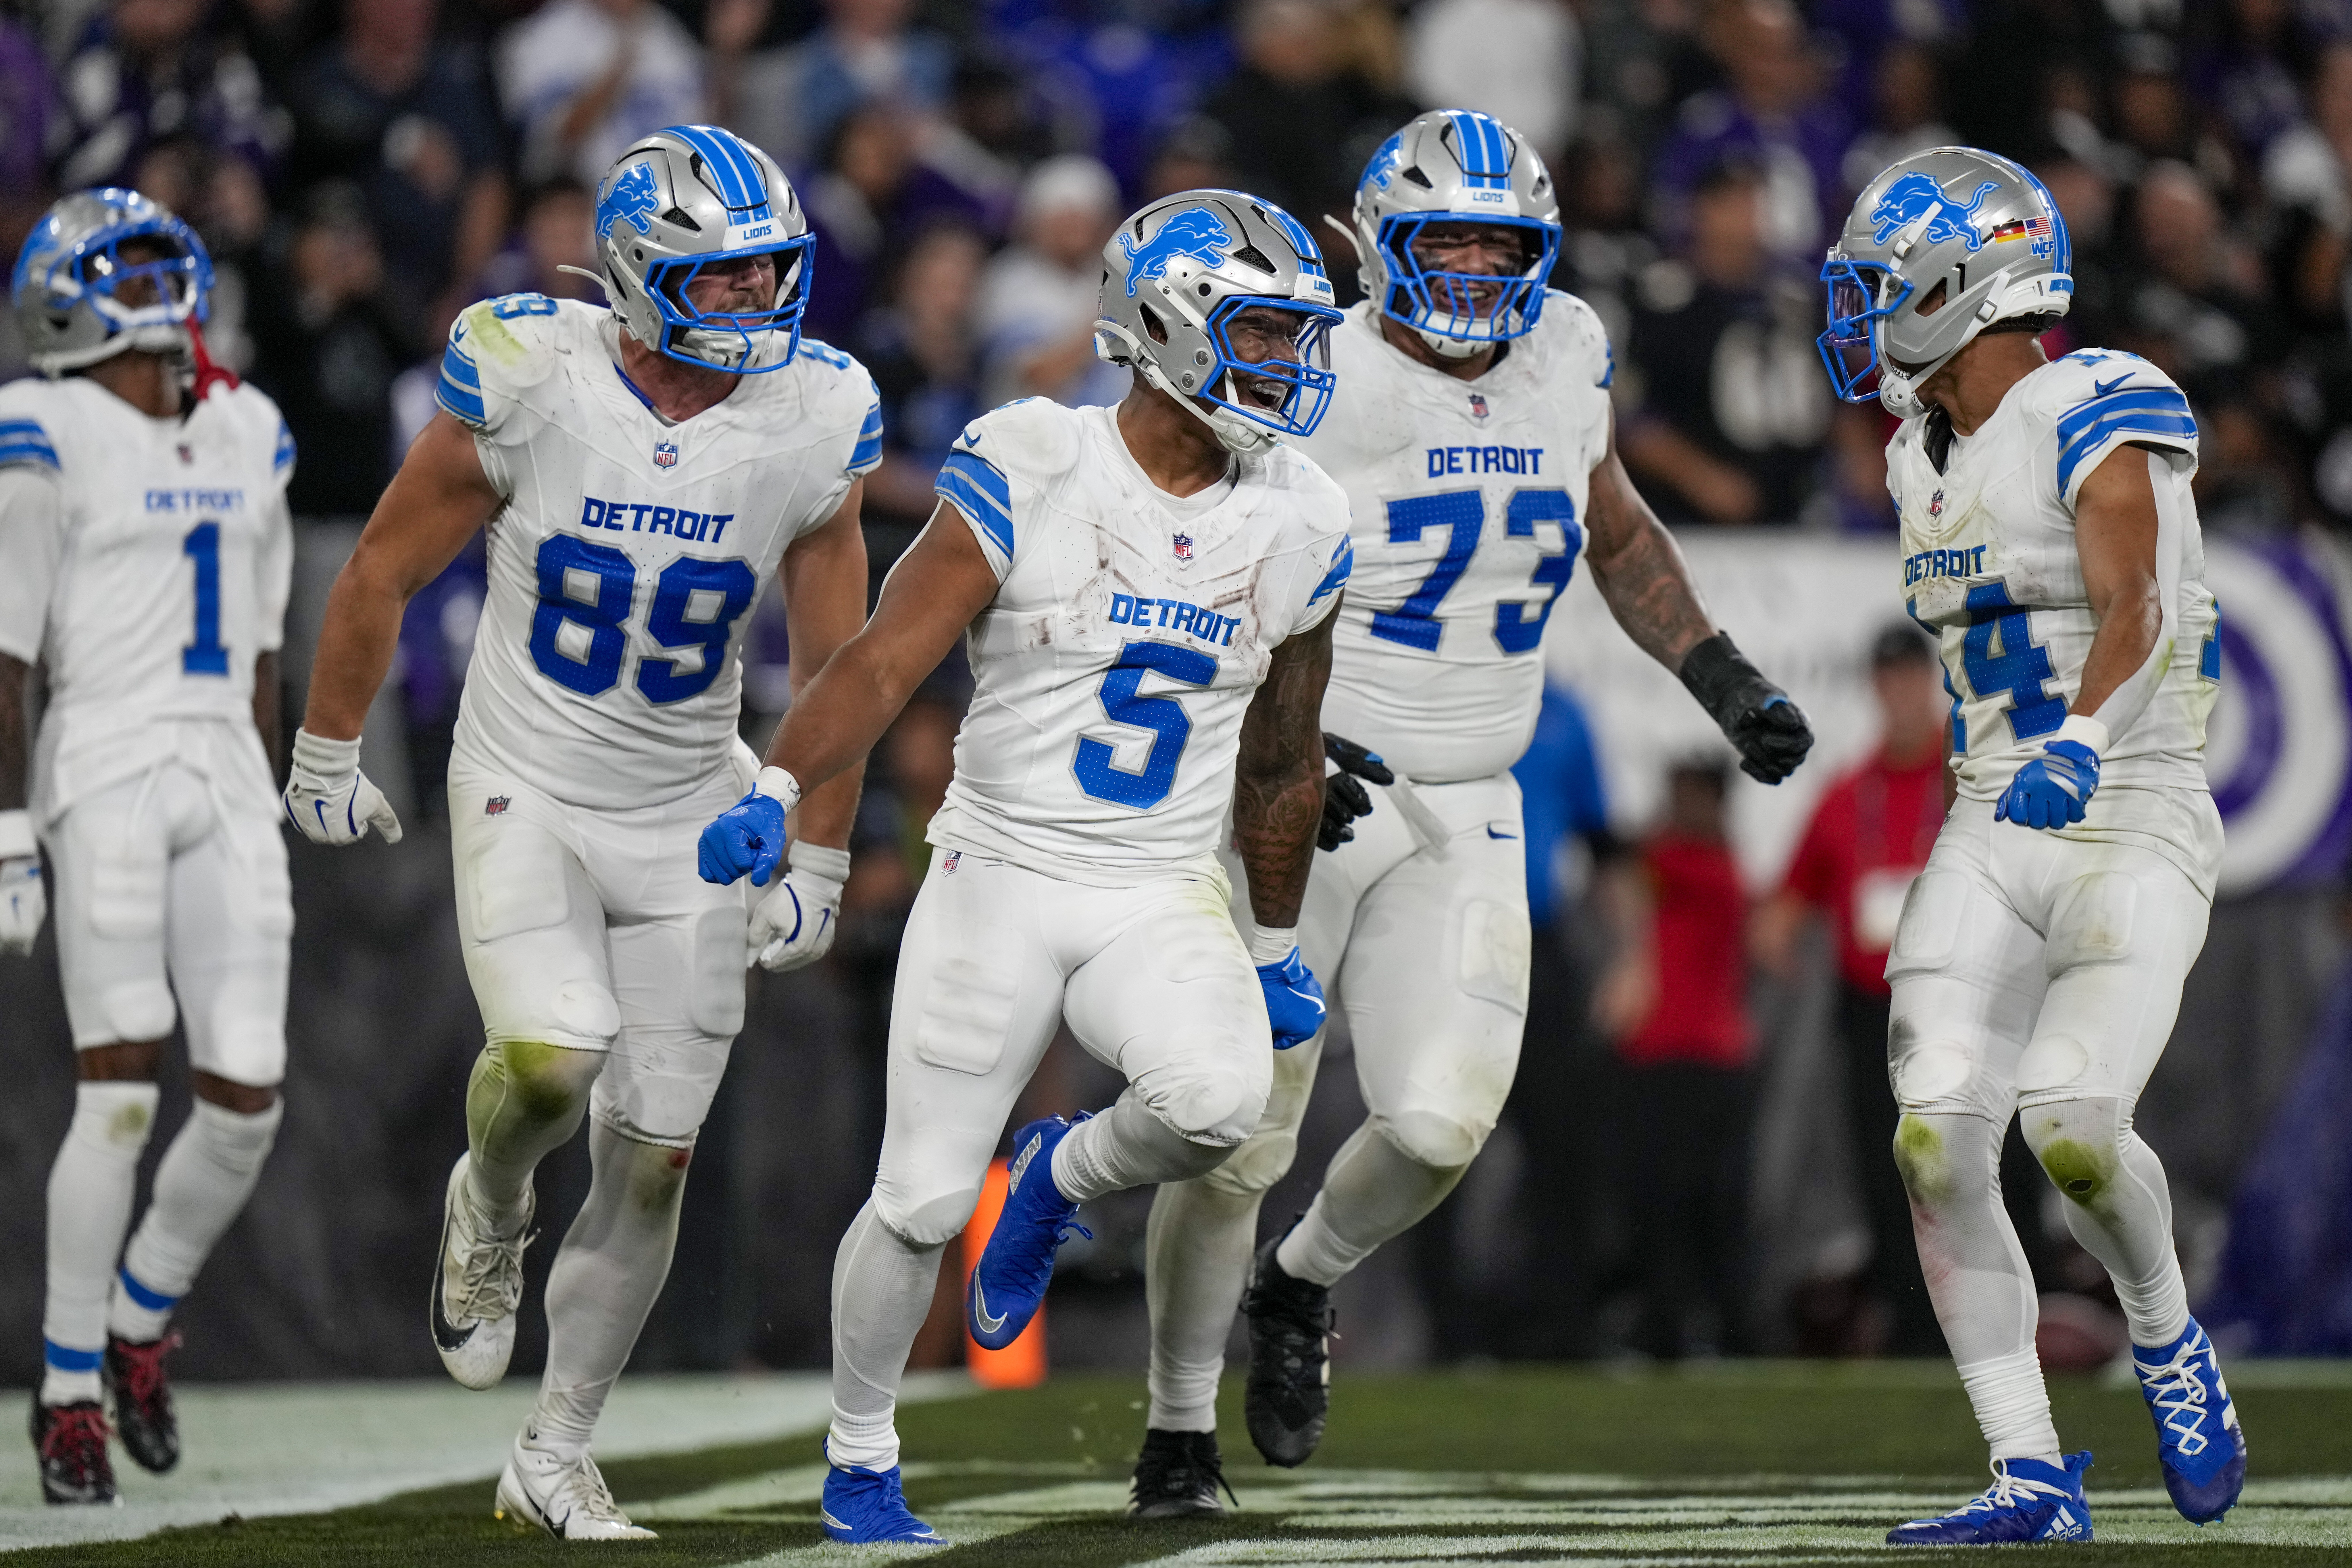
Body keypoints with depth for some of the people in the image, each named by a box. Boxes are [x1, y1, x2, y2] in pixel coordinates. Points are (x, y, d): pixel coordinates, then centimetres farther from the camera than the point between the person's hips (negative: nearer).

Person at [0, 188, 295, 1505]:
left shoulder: (247, 435, 15)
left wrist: (267, 830, 18)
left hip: (226, 779, 6)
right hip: (106, 769, -6)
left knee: (246, 1104, -2)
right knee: (121, 1090, -11)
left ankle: (141, 1320, 24)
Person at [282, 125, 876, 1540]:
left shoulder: (813, 424, -9)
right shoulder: (528, 383, -16)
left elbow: (837, 667, 3)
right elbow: (382, 577, -2)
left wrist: (818, 867, 3)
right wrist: (327, 761, 5)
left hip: (691, 821, 3)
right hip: (526, 796, -3)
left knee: (652, 1163, 3)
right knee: (551, 1055, -27)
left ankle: (558, 1456, 19)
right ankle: (489, 1211, 9)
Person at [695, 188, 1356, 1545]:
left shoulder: (1296, 529, 1)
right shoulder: (1030, 477, -11)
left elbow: (1282, 766, 15)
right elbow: (885, 663, -15)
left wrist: (1278, 949, 22)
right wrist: (779, 792, -31)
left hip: (1165, 900, 2)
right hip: (1002, 876, -2)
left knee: (1219, 1100, -28)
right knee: (923, 1203, 0)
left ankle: (1061, 1181, 7)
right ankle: (862, 1459, 25)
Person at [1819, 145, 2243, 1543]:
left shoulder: (2100, 416, -12)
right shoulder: (1931, 456, 13)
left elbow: (2134, 614, -26)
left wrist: (2080, 745, -40)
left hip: (2135, 824, -7)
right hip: (1996, 837, 7)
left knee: (2073, 1124, -24)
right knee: (1939, 1144, -10)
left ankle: (2167, 1338, 8)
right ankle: (2037, 1482, -5)